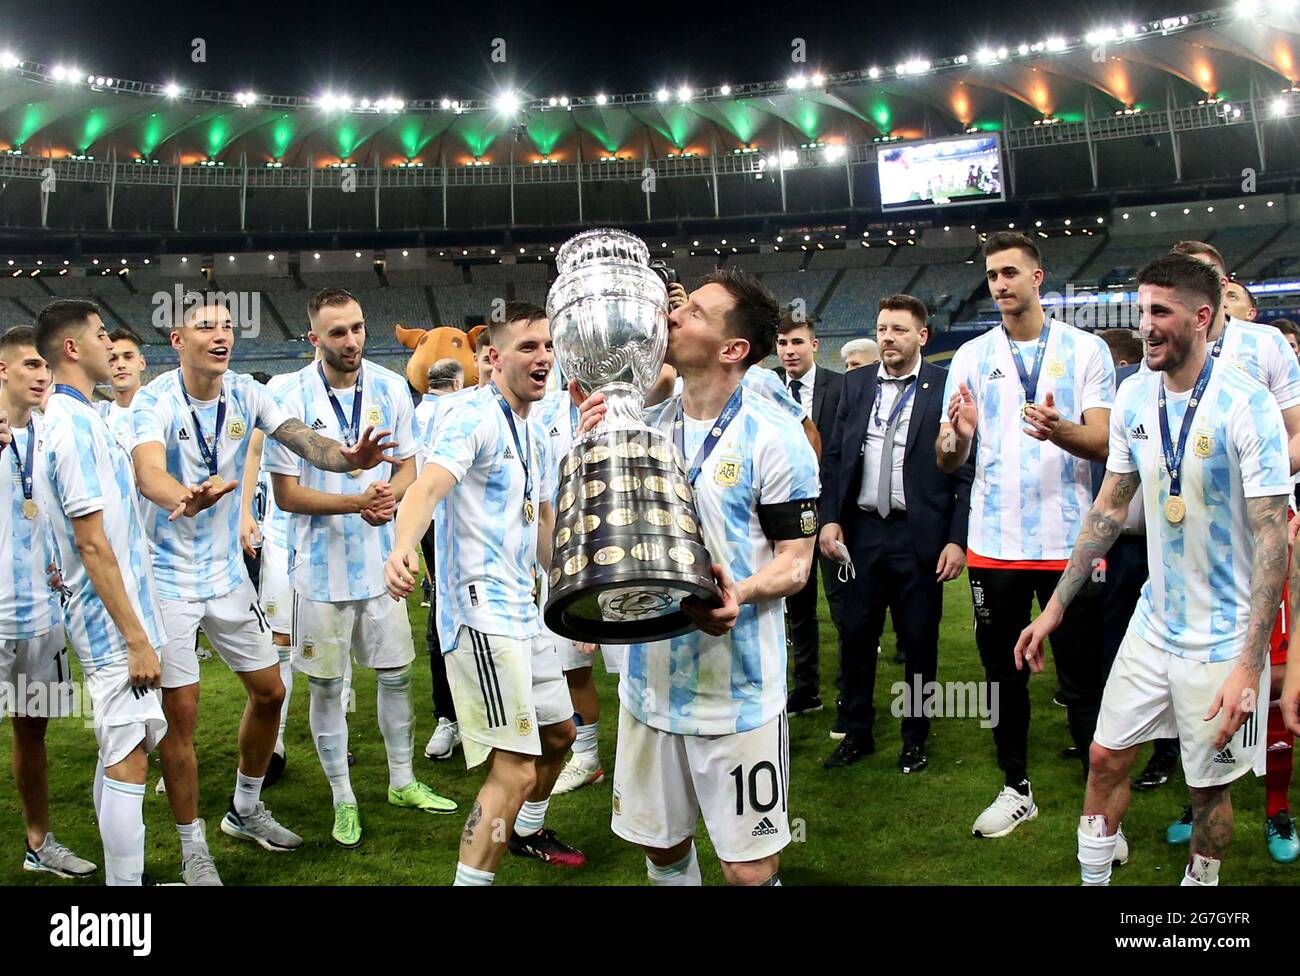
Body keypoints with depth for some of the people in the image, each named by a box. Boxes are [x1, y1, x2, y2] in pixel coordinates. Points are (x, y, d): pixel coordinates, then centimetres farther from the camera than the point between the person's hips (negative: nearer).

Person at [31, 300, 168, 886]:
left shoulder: (66, 418, 13)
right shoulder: (78, 424, -17)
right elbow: (92, 545, -21)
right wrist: (136, 638, -20)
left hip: (103, 618, 10)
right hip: (115, 621, -10)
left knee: (118, 756, 16)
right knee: (128, 761, -6)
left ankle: (119, 871, 26)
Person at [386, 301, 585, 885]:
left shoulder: (537, 435, 14)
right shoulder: (476, 417, -14)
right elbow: (428, 486, -32)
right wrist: (402, 549, -52)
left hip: (523, 608, 10)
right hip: (480, 610, -10)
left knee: (558, 732, 24)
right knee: (516, 769, -13)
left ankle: (528, 831, 49)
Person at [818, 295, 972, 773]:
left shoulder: (947, 387, -4)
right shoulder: (856, 384, 8)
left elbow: (967, 470, -5)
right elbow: (834, 456, 9)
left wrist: (958, 539, -10)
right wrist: (830, 518, -2)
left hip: (920, 535, -3)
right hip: (862, 530, 3)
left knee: (919, 642, 8)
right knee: (856, 635, 9)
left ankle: (915, 738, 26)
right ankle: (856, 733, 25)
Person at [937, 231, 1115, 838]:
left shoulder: (1086, 349, 3)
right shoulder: (971, 356, 8)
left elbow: (1105, 443, -6)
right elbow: (947, 461, 3)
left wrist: (1059, 431, -28)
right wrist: (958, 433, -21)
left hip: (1069, 542, -2)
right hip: (994, 544, 3)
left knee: (1083, 680, 3)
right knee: (1004, 673, 12)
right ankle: (1016, 788, 27)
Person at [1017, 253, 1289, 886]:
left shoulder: (1246, 406, -18)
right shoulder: (1134, 397, 0)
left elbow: (1270, 536, -19)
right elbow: (1109, 507, 8)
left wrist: (1248, 665, -24)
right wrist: (1056, 606, 6)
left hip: (1224, 637, -5)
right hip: (1154, 621, 5)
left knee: (1209, 782, 10)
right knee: (1106, 756, 10)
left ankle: (1201, 879, 34)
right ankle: (1093, 877, 28)